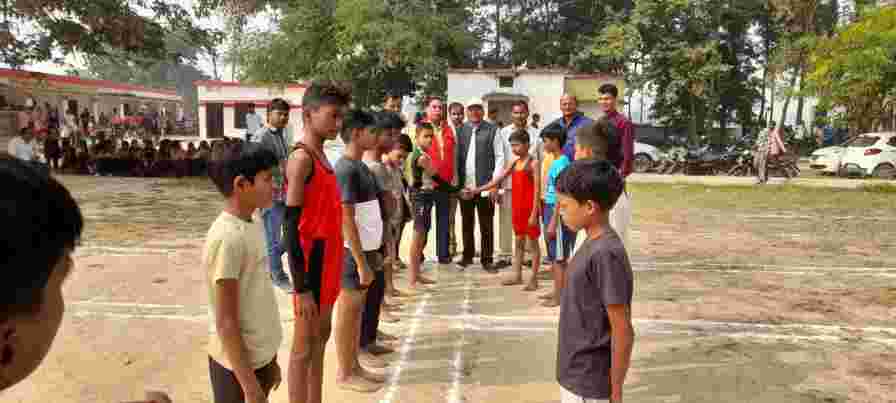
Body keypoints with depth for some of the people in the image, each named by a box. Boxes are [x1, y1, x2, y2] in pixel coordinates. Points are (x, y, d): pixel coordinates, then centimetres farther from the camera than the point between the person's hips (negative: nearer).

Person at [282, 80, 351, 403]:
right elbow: (291, 227, -21)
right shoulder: (302, 158, -18)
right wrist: (301, 288, -22)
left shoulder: (320, 156, 10)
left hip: (327, 260, 9)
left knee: (321, 337, 19)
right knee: (304, 347, 3)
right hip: (312, 261, -9)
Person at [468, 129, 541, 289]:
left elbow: (536, 189, -14)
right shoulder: (514, 163, 11)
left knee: (532, 242, 2)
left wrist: (534, 213, -19)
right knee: (519, 241, 13)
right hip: (517, 208, 7)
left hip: (529, 208, -7)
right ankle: (517, 276, 21)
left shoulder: (533, 163, -10)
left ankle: (534, 279, 7)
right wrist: (477, 190, 2)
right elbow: (498, 180, 9)